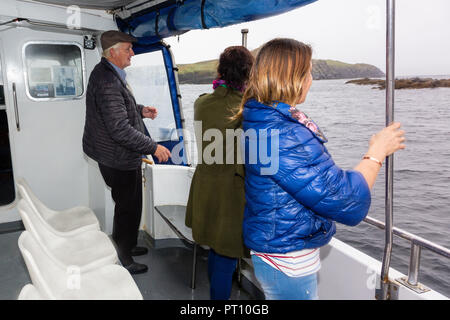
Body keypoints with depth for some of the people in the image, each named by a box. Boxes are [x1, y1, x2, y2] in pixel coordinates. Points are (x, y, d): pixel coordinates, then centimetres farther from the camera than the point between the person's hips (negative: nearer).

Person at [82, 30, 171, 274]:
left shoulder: (106, 73, 9)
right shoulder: (107, 81, -25)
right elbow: (120, 129, -30)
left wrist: (140, 110, 8)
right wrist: (154, 147, -23)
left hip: (115, 155, 10)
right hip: (119, 160, -10)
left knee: (128, 206, 23)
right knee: (128, 208, 5)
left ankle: (127, 246, 42)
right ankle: (122, 259, 24)